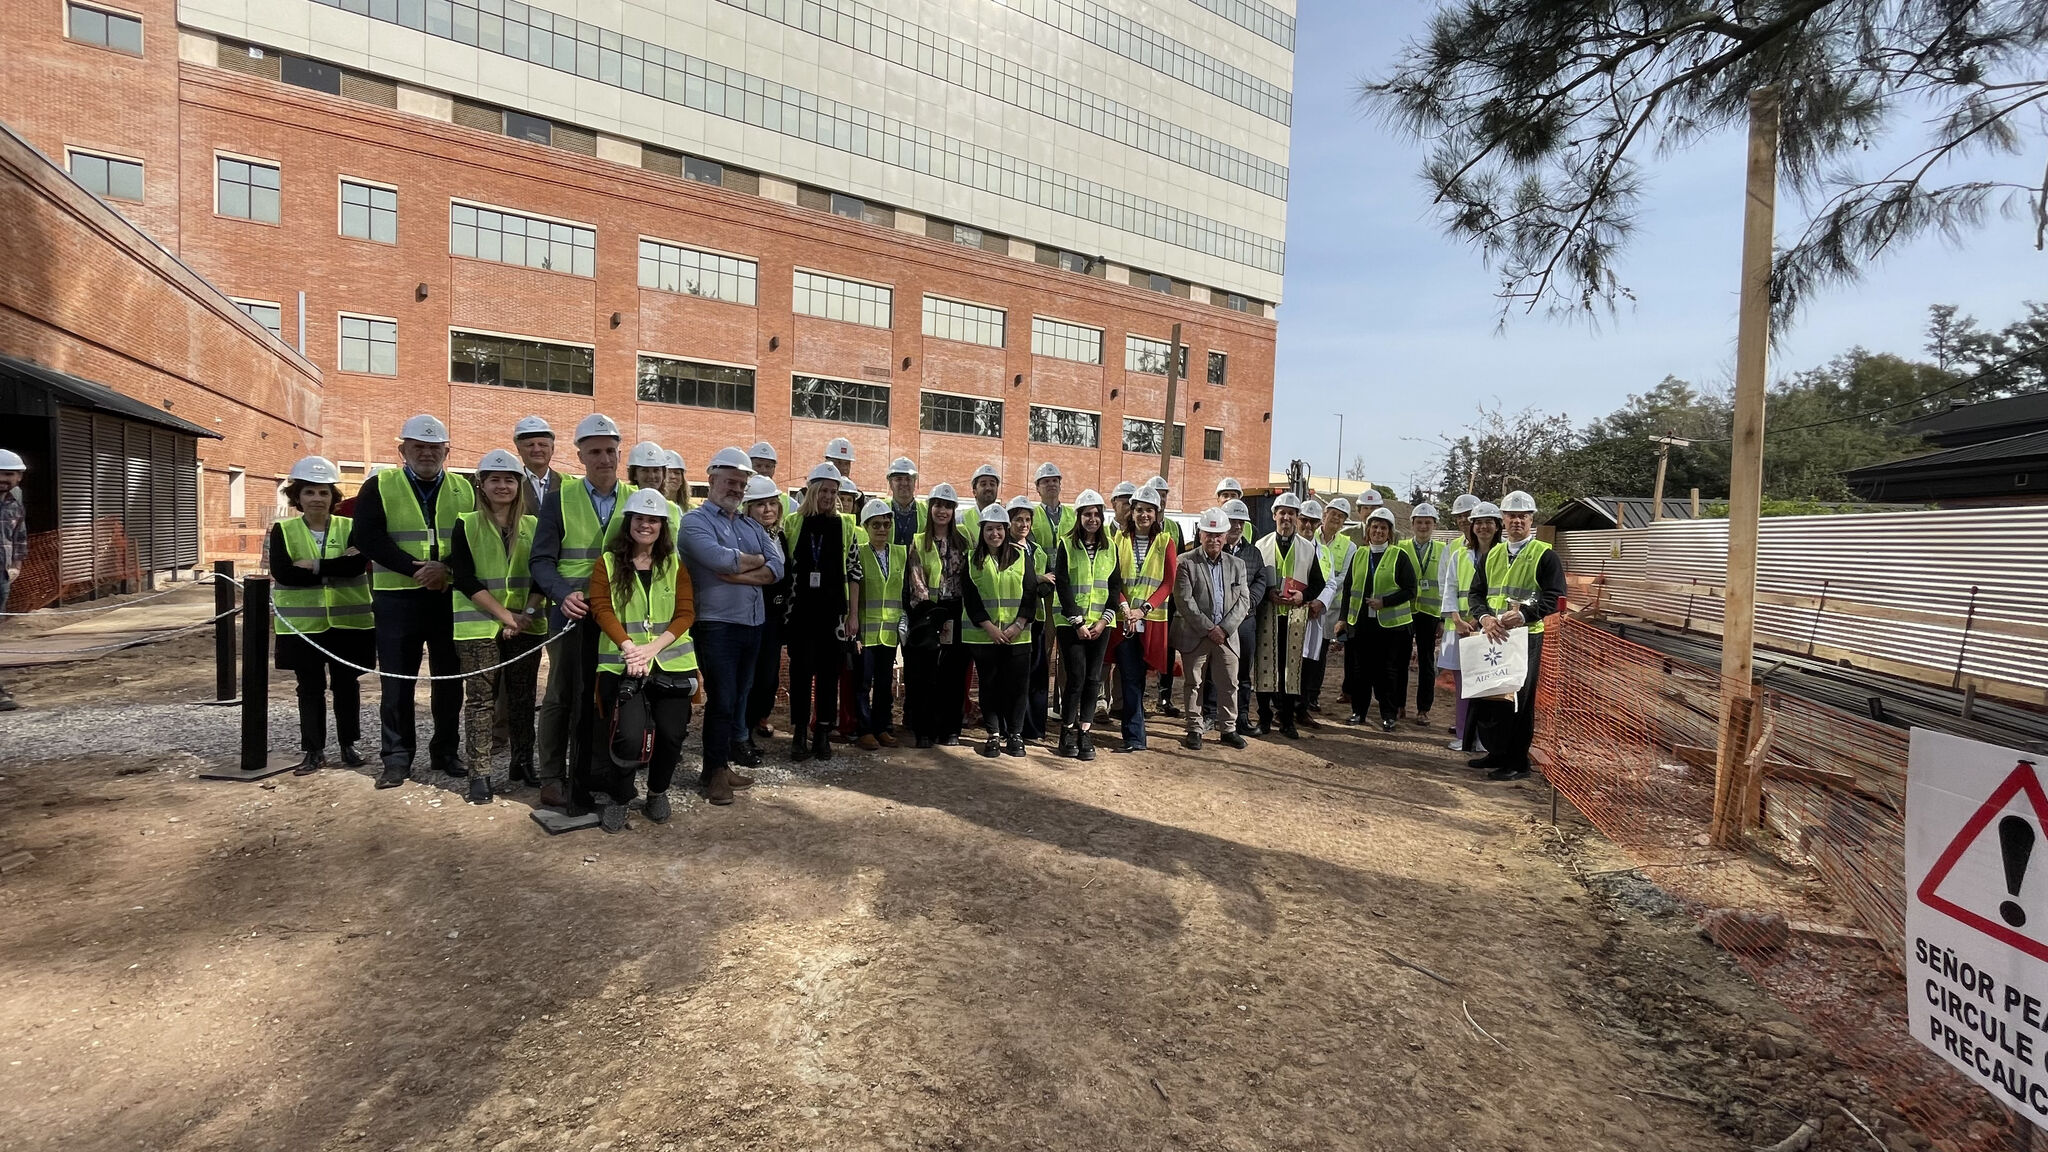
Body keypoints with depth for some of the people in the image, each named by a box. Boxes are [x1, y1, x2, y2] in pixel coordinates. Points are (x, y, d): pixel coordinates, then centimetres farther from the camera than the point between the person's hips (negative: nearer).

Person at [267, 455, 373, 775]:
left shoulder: (350, 527, 1)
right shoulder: (283, 530, 2)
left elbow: (358, 565, -15)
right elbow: (281, 572, -13)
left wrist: (314, 566, -17)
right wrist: (337, 566, -17)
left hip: (348, 620, 0)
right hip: (303, 622, 0)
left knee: (346, 684, 9)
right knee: (310, 687, 7)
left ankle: (348, 745, 22)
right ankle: (314, 751, 15)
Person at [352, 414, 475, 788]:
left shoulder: (464, 490, 8)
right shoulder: (379, 487, 2)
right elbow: (367, 537, -9)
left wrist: (446, 567, -16)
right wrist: (415, 568, -17)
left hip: (451, 597, 2)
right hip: (397, 599, -1)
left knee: (449, 679, 8)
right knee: (397, 682, 3)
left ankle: (446, 752, 20)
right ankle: (397, 757, 14)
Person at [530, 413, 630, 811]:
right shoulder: (559, 499, 1)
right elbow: (541, 560, -2)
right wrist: (564, 594, -21)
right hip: (572, 612, -2)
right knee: (562, 696, 7)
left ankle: (588, 778, 21)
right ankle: (552, 776, 20)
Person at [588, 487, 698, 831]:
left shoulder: (675, 565, 10)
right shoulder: (607, 564, 6)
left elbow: (685, 613, 2)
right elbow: (601, 609, -6)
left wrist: (652, 647, -14)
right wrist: (628, 647, -21)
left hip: (670, 663, 1)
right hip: (621, 664, -1)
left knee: (672, 733, -5)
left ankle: (658, 792, 22)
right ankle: (618, 798, 18)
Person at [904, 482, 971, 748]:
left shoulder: (963, 540, 10)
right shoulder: (919, 542, 5)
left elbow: (969, 576, 9)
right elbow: (916, 580, -3)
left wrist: (966, 608, -2)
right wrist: (927, 603, -15)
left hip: (956, 612, 1)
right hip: (927, 612, -1)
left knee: (954, 671, 2)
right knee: (924, 671, -1)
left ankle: (949, 729, 12)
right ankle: (924, 730, 8)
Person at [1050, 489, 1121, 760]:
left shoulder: (1110, 546, 9)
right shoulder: (1066, 544, -1)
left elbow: (1116, 585, 7)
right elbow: (1062, 585, -6)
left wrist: (1104, 620, -5)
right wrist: (1077, 622, -12)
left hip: (1100, 624, 3)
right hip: (1071, 623, -3)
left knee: (1093, 678, 3)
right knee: (1075, 677, -6)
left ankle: (1085, 733, 10)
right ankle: (1068, 732, 8)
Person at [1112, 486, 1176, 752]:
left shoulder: (1165, 542, 6)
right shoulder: (1120, 539, 7)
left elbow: (1169, 582, -1)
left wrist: (1144, 609, -12)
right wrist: (1125, 607, -13)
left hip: (1152, 619, 0)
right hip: (1124, 618, 0)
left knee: (1136, 678, 4)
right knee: (1130, 678, -2)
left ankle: (1133, 734, 14)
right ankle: (1135, 737, 2)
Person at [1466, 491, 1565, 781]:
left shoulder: (1545, 556, -2)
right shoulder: (1492, 555, 13)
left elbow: (1554, 597, -10)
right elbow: (1476, 593, 8)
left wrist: (1523, 615, -25)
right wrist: (1486, 618, -12)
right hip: (1492, 635, 5)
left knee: (1519, 701, -1)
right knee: (1485, 696, 9)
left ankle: (1517, 763, 10)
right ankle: (1497, 752, 25)